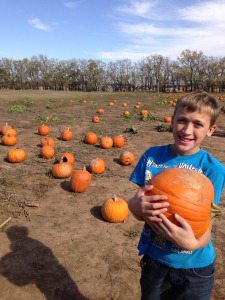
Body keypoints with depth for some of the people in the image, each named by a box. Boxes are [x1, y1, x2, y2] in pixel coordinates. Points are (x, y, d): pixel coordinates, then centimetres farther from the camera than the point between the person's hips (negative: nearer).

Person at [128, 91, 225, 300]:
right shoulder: (152, 156, -12)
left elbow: (206, 227, -17)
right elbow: (138, 207, -8)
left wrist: (192, 243, -37)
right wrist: (136, 205, -30)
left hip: (195, 267, -1)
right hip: (154, 259, 2)